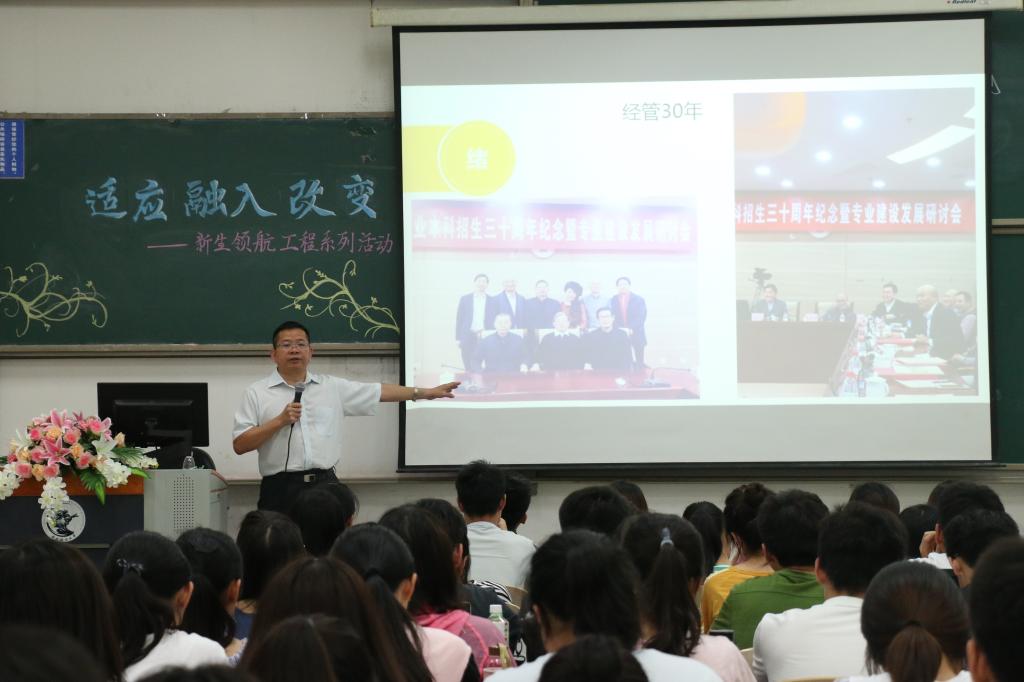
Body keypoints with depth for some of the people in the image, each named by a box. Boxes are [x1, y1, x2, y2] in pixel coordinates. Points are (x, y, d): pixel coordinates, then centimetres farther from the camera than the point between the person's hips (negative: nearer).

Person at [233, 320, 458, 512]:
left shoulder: (333, 387, 13)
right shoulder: (257, 394, 5)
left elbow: (379, 392, 17)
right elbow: (239, 445, -1)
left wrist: (425, 392, 15)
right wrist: (280, 421, -10)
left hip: (325, 485, 3)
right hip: (281, 489, -3)